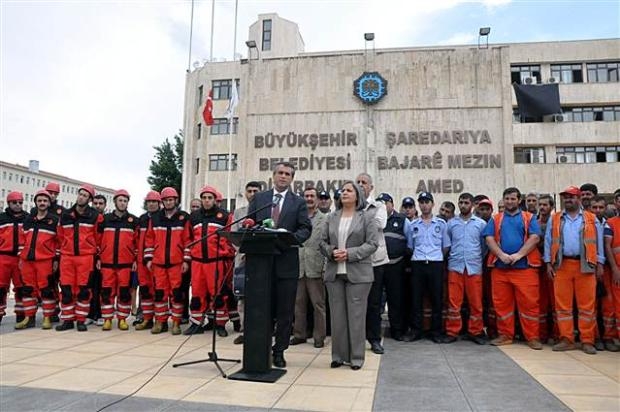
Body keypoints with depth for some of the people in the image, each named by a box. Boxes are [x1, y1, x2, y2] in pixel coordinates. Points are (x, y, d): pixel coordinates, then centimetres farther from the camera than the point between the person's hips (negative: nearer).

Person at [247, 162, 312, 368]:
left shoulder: (298, 202, 6)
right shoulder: (258, 198, 10)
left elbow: (306, 229, -2)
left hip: (287, 262, -1)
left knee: (285, 310, 5)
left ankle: (279, 351, 18)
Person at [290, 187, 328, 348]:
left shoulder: (325, 219, 2)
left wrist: (326, 266, -10)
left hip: (315, 268, -3)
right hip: (298, 268, 3)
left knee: (318, 304, 3)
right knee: (299, 304, 11)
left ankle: (319, 337, 14)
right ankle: (299, 334, 23)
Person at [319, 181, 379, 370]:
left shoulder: (367, 217, 2)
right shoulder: (331, 217, 12)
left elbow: (372, 243, -6)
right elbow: (323, 242, 11)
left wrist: (350, 254, -16)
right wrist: (332, 252, -9)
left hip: (358, 273, -3)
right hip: (334, 272, 3)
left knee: (356, 315, 1)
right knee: (337, 315, 7)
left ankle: (356, 357, 12)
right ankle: (338, 355, 18)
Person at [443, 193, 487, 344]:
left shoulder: (481, 223, 5)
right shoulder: (451, 223, 9)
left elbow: (484, 245, 9)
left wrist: (478, 258, 4)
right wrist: (451, 257, 5)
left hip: (474, 267, 0)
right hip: (455, 266, 1)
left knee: (476, 302, 4)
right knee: (454, 301, 1)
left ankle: (475, 332, 16)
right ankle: (452, 332, 9)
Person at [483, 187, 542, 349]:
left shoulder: (529, 218, 10)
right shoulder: (495, 219, 14)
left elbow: (534, 238, -4)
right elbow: (489, 239, 2)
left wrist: (518, 255, -15)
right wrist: (501, 255, -13)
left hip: (525, 267, -2)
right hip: (500, 267, 2)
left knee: (529, 303, -2)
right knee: (502, 303, 5)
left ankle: (532, 337, 8)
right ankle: (505, 335, 16)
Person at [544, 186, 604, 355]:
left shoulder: (591, 219, 10)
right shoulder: (554, 219, 11)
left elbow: (598, 242, 8)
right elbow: (548, 241, 8)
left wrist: (599, 264, 2)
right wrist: (548, 263, 1)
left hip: (585, 266, -1)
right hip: (562, 265, 1)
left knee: (587, 305, 1)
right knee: (563, 304, 2)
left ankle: (587, 341, 8)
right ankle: (566, 340, 8)